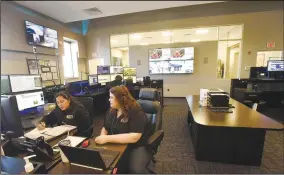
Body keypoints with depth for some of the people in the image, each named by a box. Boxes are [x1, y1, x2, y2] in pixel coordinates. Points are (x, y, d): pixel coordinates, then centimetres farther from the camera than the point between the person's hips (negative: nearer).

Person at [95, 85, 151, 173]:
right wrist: (102, 138, -9)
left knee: (136, 169, -30)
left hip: (137, 147, -6)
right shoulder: (111, 111, 3)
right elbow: (105, 128, 14)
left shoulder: (136, 112, -20)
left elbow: (134, 137, -29)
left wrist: (107, 138, -29)